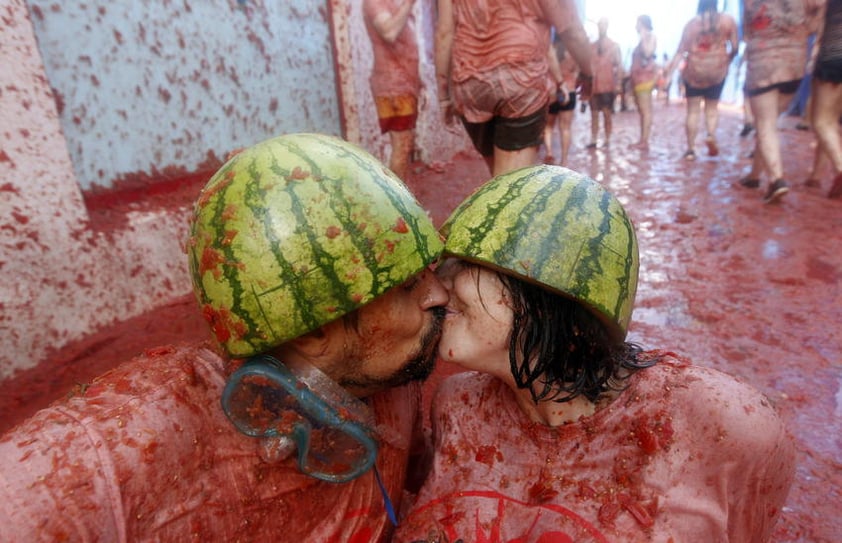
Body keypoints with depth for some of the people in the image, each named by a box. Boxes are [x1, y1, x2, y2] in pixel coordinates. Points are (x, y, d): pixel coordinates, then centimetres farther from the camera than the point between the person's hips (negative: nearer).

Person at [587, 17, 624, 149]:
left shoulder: (614, 45, 7)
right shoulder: (592, 46, 10)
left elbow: (619, 65, 3)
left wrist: (618, 84, -6)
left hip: (608, 86, -2)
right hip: (594, 86, 2)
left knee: (607, 115, 1)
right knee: (594, 114, 2)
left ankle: (607, 141, 7)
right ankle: (593, 141, 4)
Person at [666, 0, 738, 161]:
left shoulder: (692, 22, -1)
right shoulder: (728, 20, 0)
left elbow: (681, 50, -5)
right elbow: (734, 48, 1)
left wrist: (670, 68, 1)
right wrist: (727, 61, 19)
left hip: (694, 70, -1)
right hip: (717, 70, 1)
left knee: (693, 110, 5)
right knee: (712, 107, 16)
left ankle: (691, 149, 1)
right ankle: (711, 135, -11)